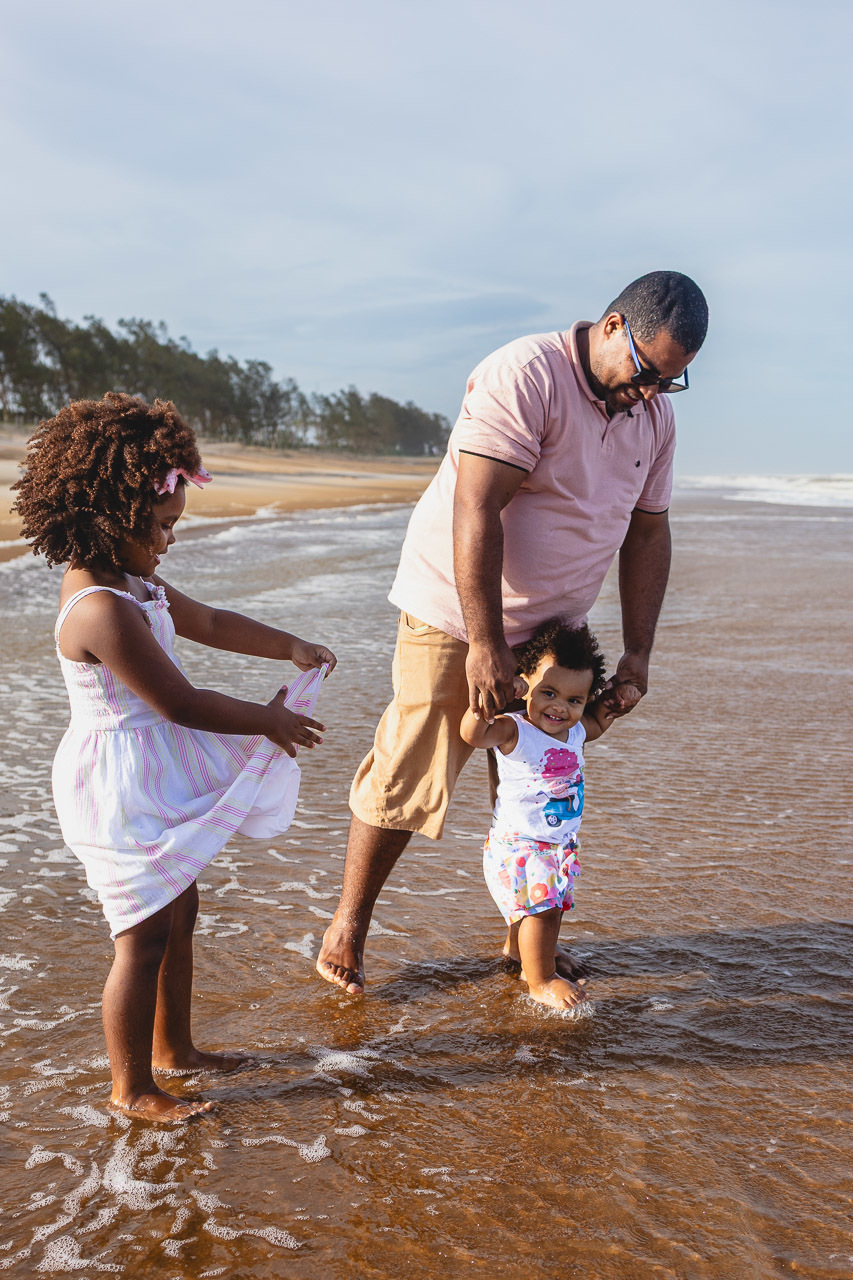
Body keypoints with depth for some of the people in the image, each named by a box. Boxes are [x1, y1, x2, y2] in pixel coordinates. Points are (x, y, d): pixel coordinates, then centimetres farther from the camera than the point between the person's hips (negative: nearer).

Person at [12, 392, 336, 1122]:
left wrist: (290, 647, 11)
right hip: (122, 794, -11)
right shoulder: (102, 611, -27)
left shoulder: (134, 585, 6)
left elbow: (209, 623, 20)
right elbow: (183, 704, -26)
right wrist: (268, 720, -13)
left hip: (154, 785, 11)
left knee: (178, 913, 21)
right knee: (145, 937, 1)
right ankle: (132, 1089, 19)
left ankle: (171, 1047, 39)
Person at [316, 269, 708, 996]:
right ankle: (348, 925, 18)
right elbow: (475, 512, -26)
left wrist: (637, 654, 3)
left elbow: (648, 532, 9)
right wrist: (485, 643, -27)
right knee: (408, 778, -1)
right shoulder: (525, 377, -21)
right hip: (458, 614, -6)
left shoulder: (655, 415, 3)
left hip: (556, 627, 7)